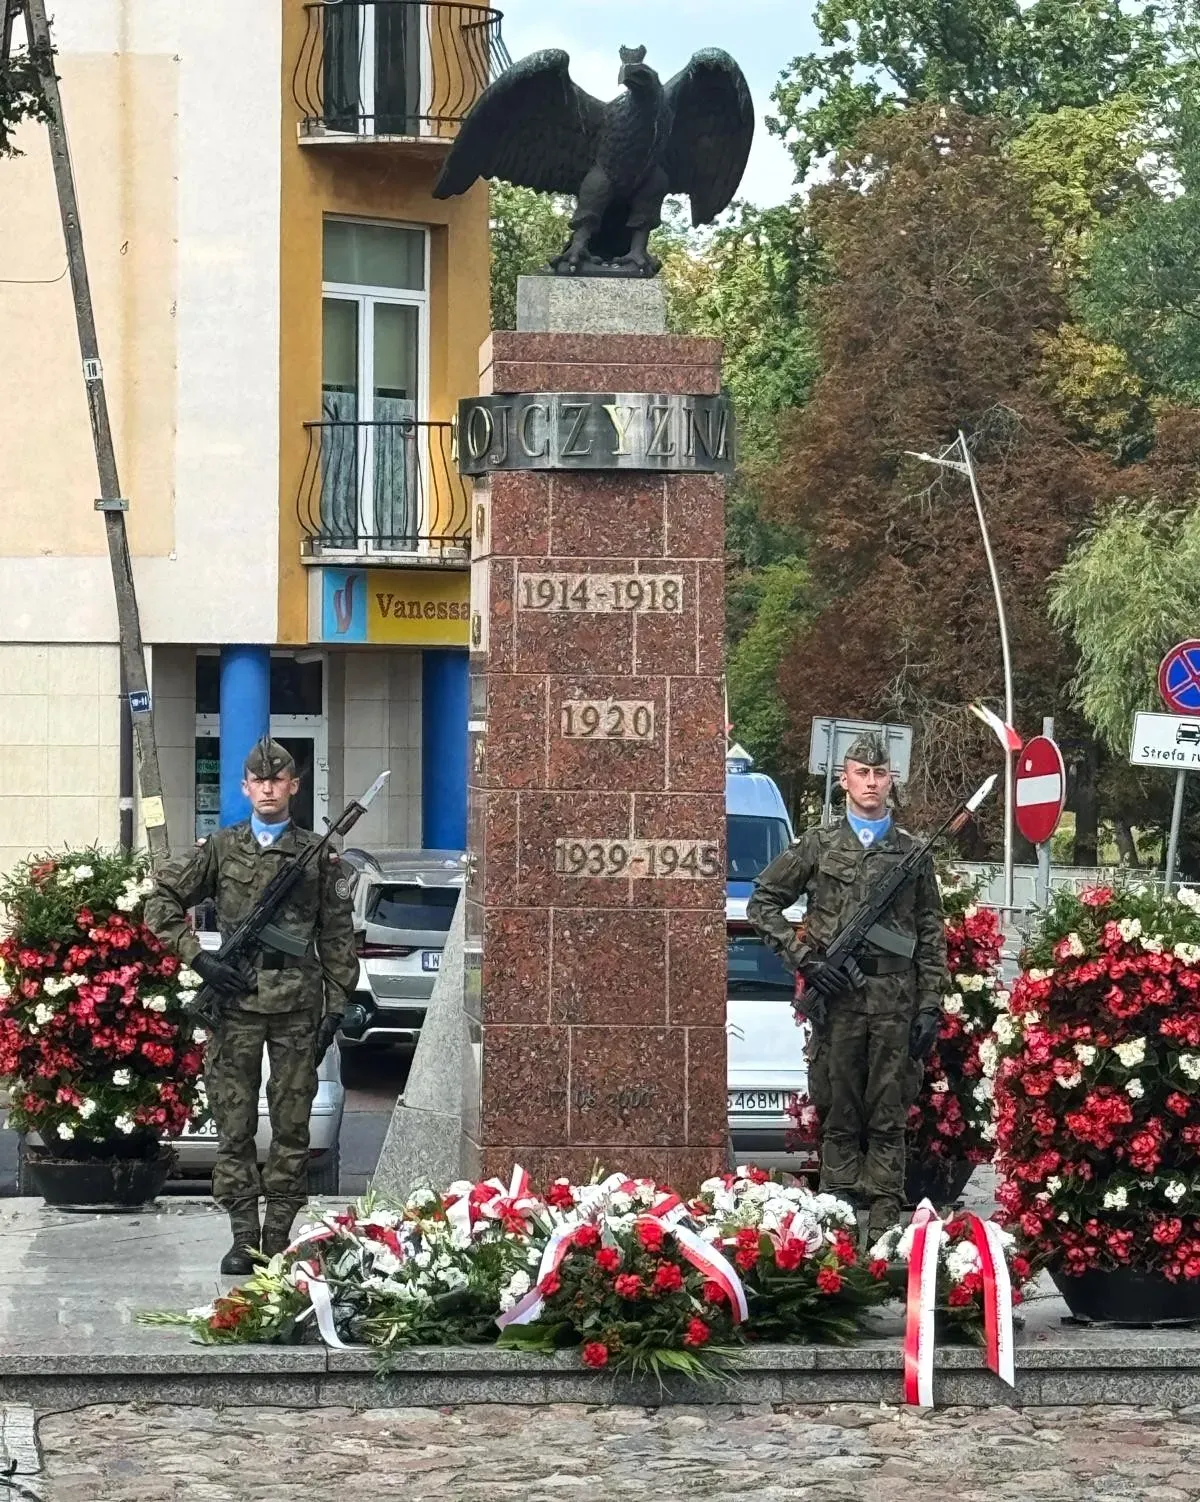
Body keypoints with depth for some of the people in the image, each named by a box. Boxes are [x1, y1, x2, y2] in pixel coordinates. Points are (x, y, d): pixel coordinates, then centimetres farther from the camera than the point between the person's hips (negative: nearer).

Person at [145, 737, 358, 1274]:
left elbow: (337, 936, 8)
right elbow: (161, 902, 10)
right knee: (234, 1124, 1)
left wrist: (336, 1004, 2)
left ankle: (279, 1235, 8)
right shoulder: (221, 849, 8)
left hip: (297, 1005, 0)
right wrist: (196, 956, -1)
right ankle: (243, 1236, 5)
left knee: (291, 1123, 2)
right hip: (236, 1003, 0)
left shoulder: (318, 855, 8)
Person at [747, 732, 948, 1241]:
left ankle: (884, 1230, 4)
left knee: (888, 1120, 2)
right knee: (839, 1116, 2)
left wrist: (931, 1007, 3)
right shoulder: (817, 845, 7)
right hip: (835, 997, -1)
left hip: (895, 1000, 1)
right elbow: (763, 903, 9)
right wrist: (802, 958, -2)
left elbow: (931, 937, 11)